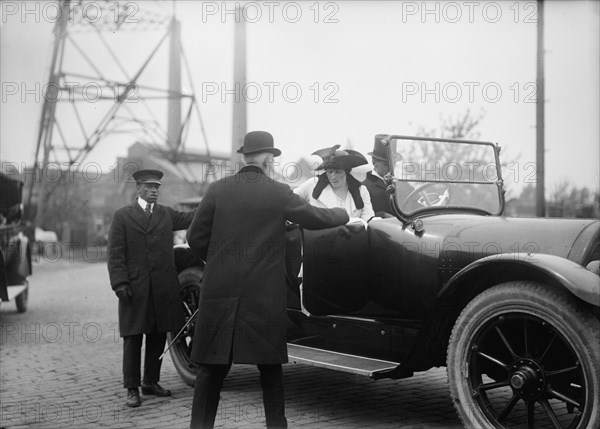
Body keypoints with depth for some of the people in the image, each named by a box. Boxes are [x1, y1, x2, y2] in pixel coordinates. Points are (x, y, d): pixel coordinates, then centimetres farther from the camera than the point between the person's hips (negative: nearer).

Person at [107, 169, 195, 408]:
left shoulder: (167, 214, 16)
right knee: (133, 339, 1)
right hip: (135, 288, -4)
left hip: (164, 288, 4)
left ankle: (151, 382, 24)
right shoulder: (123, 216, 4)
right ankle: (132, 389, 7)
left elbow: (190, 218, 3)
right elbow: (115, 254, -2)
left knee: (158, 337, 10)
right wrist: (120, 283, -12)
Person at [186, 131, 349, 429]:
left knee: (212, 368, 8)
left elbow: (195, 238, 1)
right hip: (264, 296, -1)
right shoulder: (278, 192, -2)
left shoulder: (218, 190, 1)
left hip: (219, 293, 1)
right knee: (270, 369, 13)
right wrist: (344, 214, 28)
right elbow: (315, 218, 8)